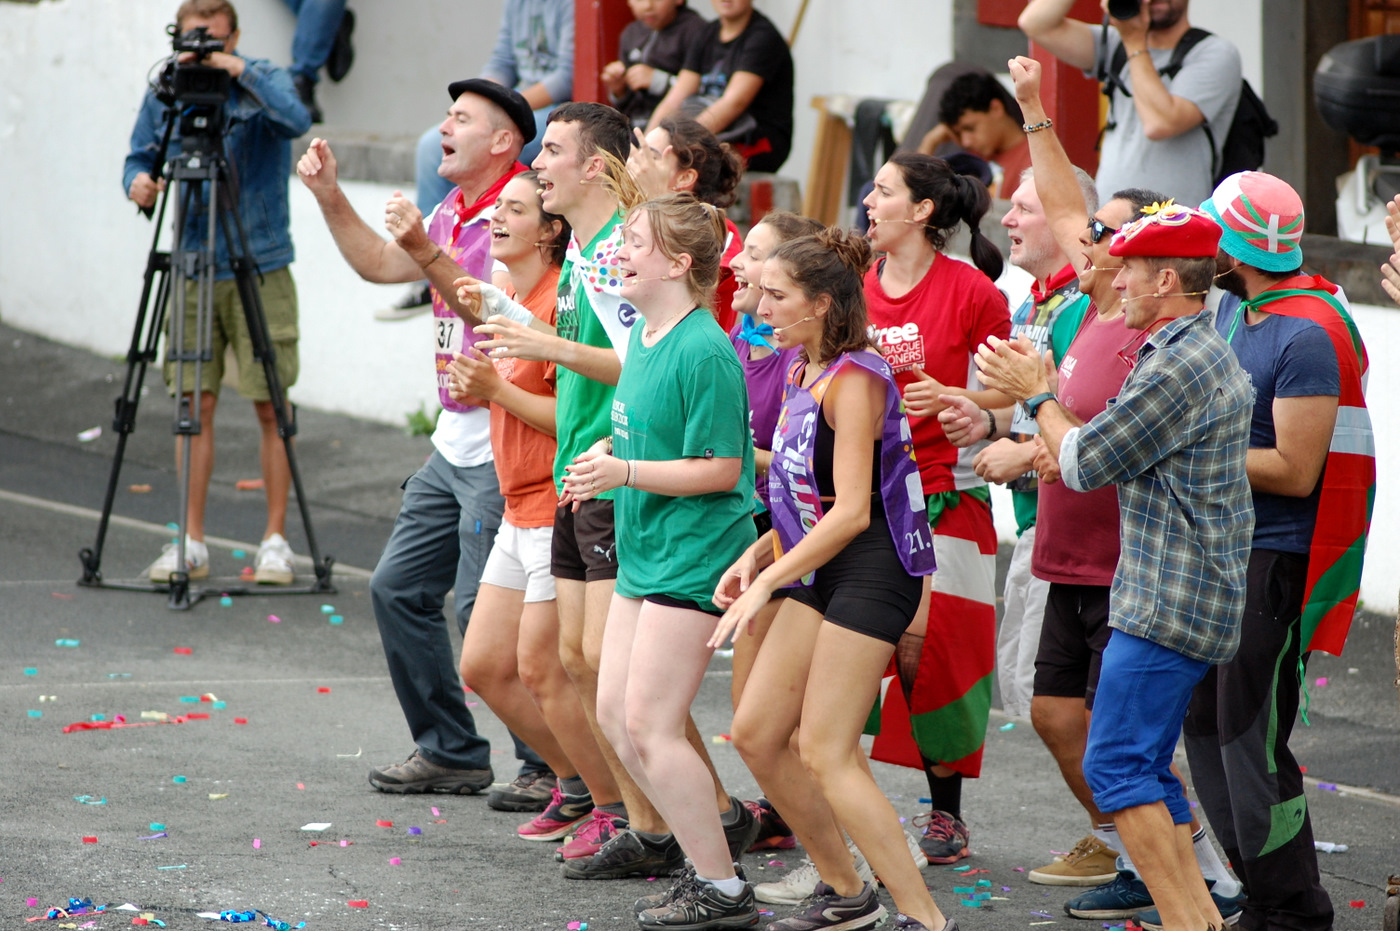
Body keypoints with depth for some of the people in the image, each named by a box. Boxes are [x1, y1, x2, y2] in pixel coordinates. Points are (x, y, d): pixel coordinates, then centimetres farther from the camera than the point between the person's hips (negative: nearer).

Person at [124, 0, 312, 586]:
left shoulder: (264, 83, -5)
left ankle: (276, 540, 7)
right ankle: (192, 544, 9)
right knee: (196, 403, 3)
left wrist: (240, 71, -30)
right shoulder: (163, 97, 4)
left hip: (260, 270, -3)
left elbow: (297, 120, -24)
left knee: (270, 404, -1)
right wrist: (138, 181, -12)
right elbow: (140, 157, 11)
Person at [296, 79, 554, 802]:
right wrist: (329, 196, 15)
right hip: (456, 443, 10)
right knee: (398, 587, 10)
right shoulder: (453, 215, 14)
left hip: (505, 447, -10)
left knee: (484, 608, -11)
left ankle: (553, 764, -1)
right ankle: (451, 752, 18)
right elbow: (377, 264, 25)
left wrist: (426, 252, -28)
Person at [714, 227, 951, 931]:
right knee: (756, 733, 9)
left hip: (873, 570, -10)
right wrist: (756, 556, 6)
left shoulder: (854, 379, -17)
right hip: (822, 571, 10)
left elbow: (852, 510, -22)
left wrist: (768, 582, -21)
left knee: (824, 754, -12)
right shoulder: (804, 372, 12)